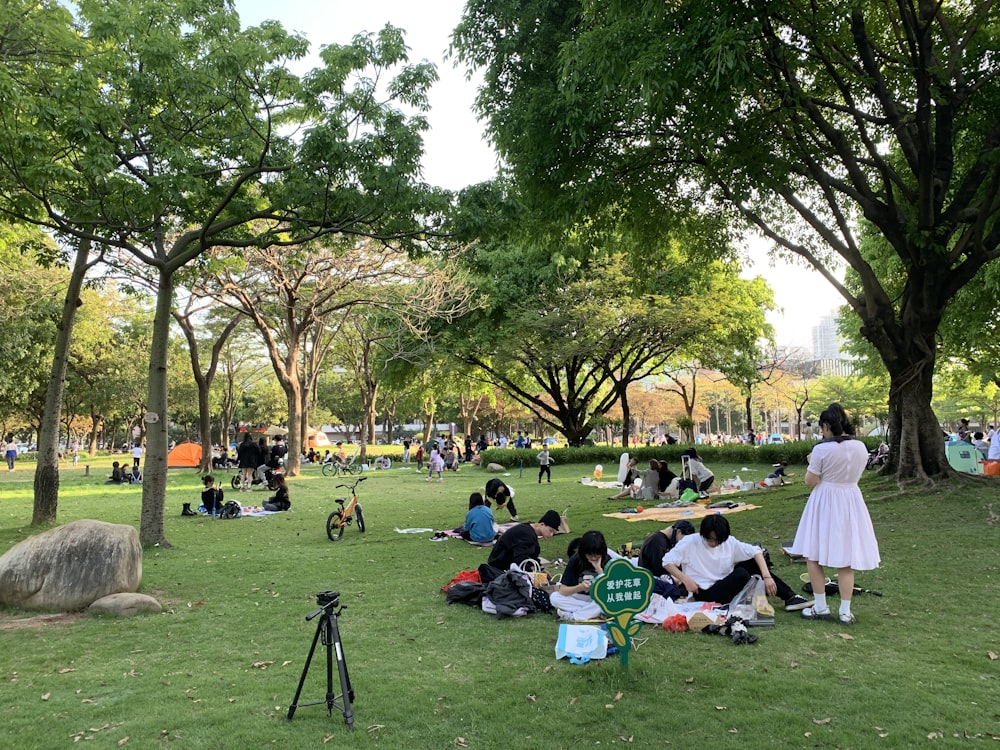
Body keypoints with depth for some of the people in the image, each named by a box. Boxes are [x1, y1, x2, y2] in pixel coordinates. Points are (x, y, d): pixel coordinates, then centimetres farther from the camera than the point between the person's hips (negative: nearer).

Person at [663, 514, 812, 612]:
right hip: (705, 594, -6)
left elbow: (755, 551, -4)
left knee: (754, 562, -5)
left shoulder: (729, 542, -1)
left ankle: (790, 597, -2)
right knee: (741, 574, -28)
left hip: (725, 585, 6)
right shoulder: (690, 542, -12)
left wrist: (767, 577, -17)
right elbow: (667, 562, -12)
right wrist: (686, 580, -22)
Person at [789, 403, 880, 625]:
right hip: (851, 502, 5)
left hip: (825, 503, -5)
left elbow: (810, 481, -11)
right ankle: (845, 612, 13)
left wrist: (812, 463, 5)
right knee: (846, 560, 11)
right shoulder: (861, 448, -2)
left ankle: (820, 608, 11)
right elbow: (854, 475, 11)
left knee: (813, 556, 9)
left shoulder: (822, 449, -17)